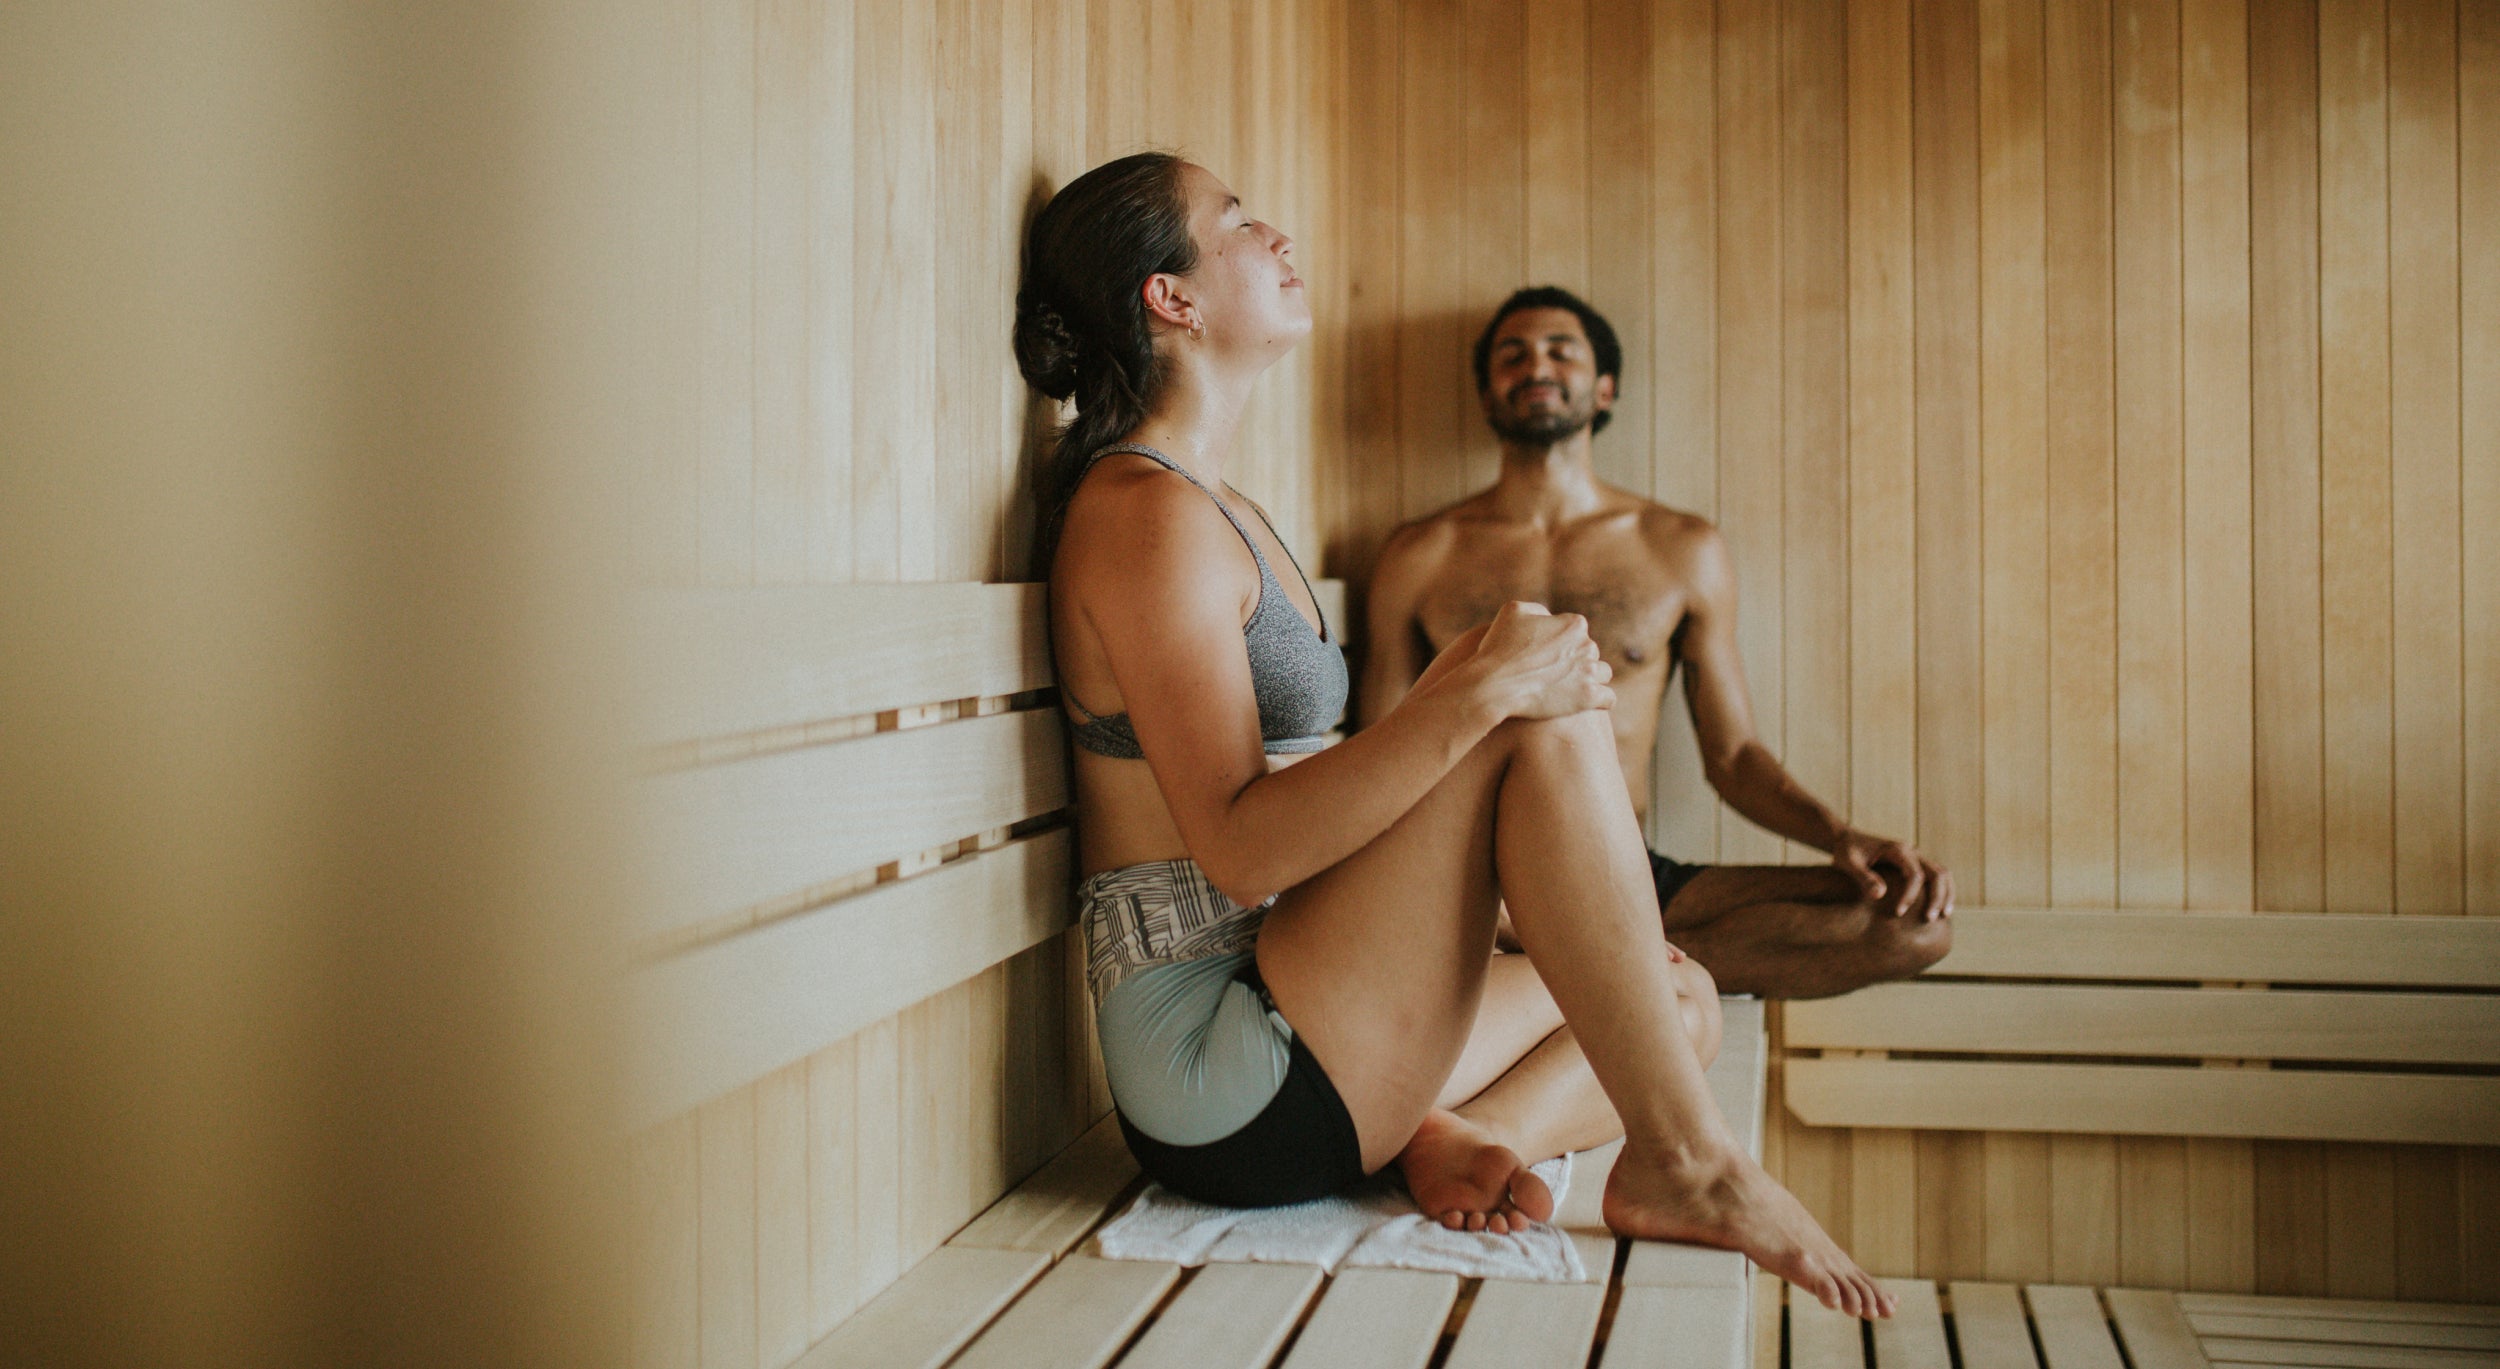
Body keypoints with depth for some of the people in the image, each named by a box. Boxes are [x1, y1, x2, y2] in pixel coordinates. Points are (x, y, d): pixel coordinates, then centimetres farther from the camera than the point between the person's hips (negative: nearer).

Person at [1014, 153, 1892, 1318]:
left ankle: (1454, 1139, -11)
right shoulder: (1145, 512, -13)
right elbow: (1240, 847, -22)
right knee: (1543, 719, -19)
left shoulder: (1219, 512, 18)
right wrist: (1476, 693, -25)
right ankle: (1683, 1164, -16)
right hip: (1219, 1078, -10)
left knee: (1684, 995, 13)